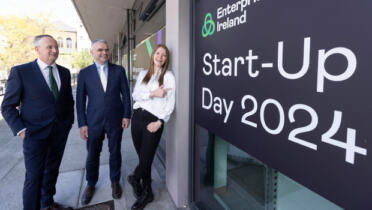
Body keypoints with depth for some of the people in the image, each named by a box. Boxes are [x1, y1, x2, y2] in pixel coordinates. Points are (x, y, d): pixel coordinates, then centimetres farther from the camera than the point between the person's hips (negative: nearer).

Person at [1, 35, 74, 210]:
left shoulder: (64, 72, 6)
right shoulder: (20, 72, -7)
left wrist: (69, 121, 8)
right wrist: (21, 130, -12)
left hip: (60, 132, 5)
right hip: (35, 133, -4)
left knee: (52, 170, 18)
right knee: (34, 176, 4)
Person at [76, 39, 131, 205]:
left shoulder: (119, 70, 1)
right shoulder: (84, 73, 1)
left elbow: (125, 94, 3)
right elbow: (80, 100, 1)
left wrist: (126, 115, -3)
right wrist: (82, 124, -3)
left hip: (115, 120, 0)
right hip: (94, 121, 0)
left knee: (115, 153, 13)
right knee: (92, 155, 13)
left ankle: (115, 182, 34)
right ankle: (91, 184, 36)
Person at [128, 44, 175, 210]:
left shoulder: (168, 76, 1)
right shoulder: (143, 74, 14)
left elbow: (170, 102, -6)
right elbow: (135, 95, 3)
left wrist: (159, 122, -14)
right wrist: (153, 93, -12)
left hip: (153, 120, -4)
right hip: (137, 117, 4)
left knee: (146, 158, -2)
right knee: (142, 157, 10)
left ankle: (135, 179, 31)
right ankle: (146, 194, 28)